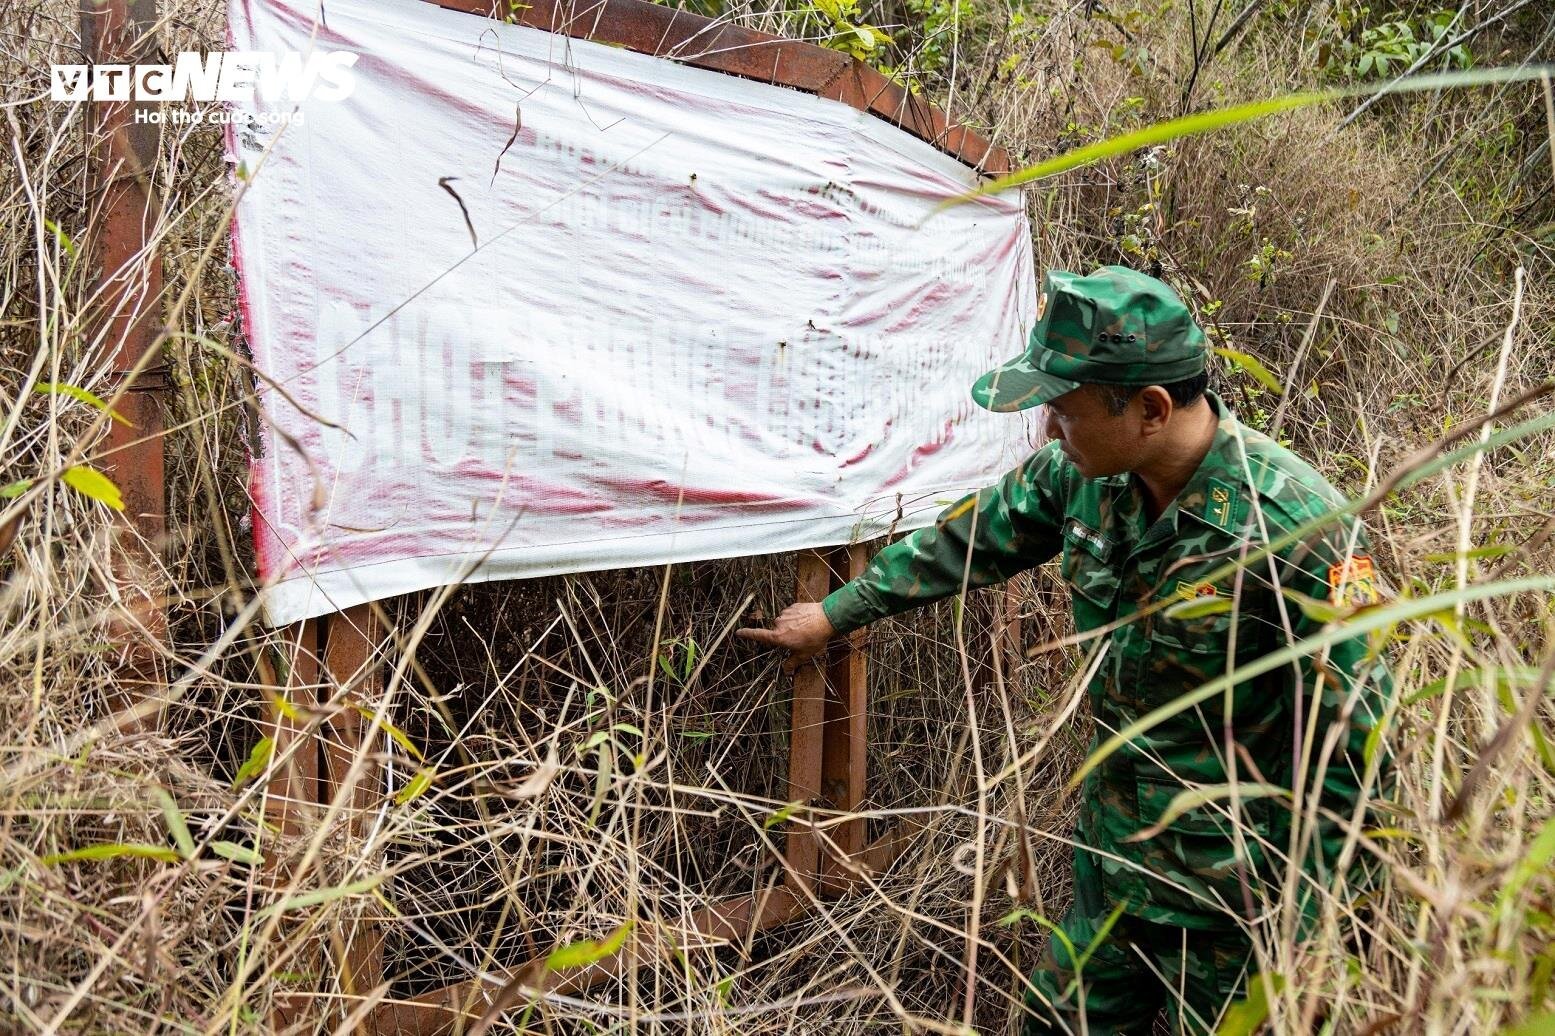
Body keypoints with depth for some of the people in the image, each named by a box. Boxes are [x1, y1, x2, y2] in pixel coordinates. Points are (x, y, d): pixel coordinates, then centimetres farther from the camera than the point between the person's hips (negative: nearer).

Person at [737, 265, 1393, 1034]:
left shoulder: (1297, 531, -28)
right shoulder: (1086, 472, -9)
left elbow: (1353, 741, -22)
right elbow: (973, 538, 7)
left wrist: (1303, 917, -16)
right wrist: (834, 614, 16)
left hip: (1234, 891, -6)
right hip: (1111, 855, 7)